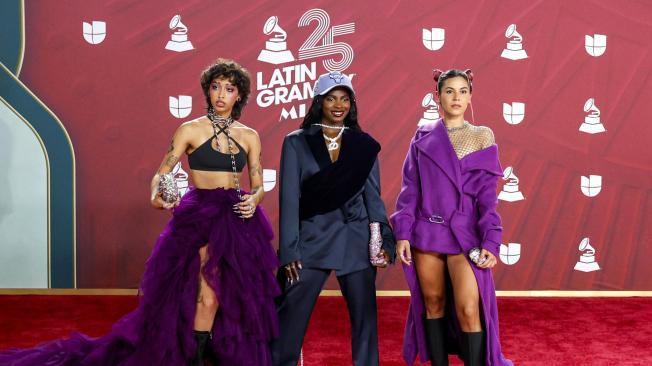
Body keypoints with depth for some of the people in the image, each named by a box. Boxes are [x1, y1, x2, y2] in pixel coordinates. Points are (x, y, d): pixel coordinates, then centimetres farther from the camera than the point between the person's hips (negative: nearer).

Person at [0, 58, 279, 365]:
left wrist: (254, 200, -13)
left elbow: (258, 185, 10)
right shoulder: (190, 130, -1)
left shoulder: (249, 136, 9)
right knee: (208, 297, -11)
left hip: (239, 220, 4)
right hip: (201, 219, -4)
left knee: (237, 299, 5)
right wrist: (156, 196, -28)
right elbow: (161, 174, -6)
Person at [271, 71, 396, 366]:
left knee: (365, 314, 5)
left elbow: (373, 195, 7)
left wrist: (384, 241, -2)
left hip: (356, 242, 2)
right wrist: (289, 252, -8)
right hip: (312, 240, -1)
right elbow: (289, 198, -3)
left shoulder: (364, 145, 6)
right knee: (291, 316, 0)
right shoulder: (297, 142, 1)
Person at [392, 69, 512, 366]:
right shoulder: (423, 137, 7)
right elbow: (410, 188, 5)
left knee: (468, 310, -10)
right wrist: (403, 233, -4)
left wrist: (490, 242, -11)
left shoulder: (482, 136, 3)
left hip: (464, 234, -2)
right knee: (432, 303, 9)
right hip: (426, 232, 2)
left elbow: (487, 194, -2)